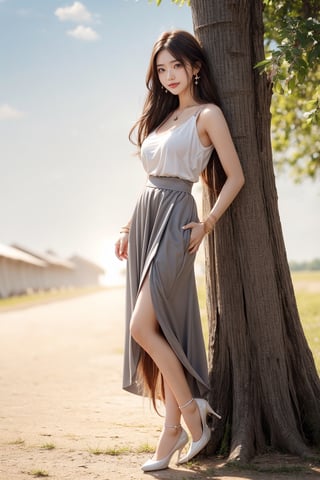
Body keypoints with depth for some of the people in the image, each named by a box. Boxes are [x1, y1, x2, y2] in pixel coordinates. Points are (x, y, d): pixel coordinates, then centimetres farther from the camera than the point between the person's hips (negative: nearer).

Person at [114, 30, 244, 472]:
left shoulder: (207, 115, -1)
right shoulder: (162, 117, 20)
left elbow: (236, 176, -4)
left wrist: (207, 224, -12)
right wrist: (130, 227, 16)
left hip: (176, 221, -7)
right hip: (145, 219, 7)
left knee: (143, 326, -14)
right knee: (163, 328, 5)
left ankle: (190, 411, 3)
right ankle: (174, 428, 10)